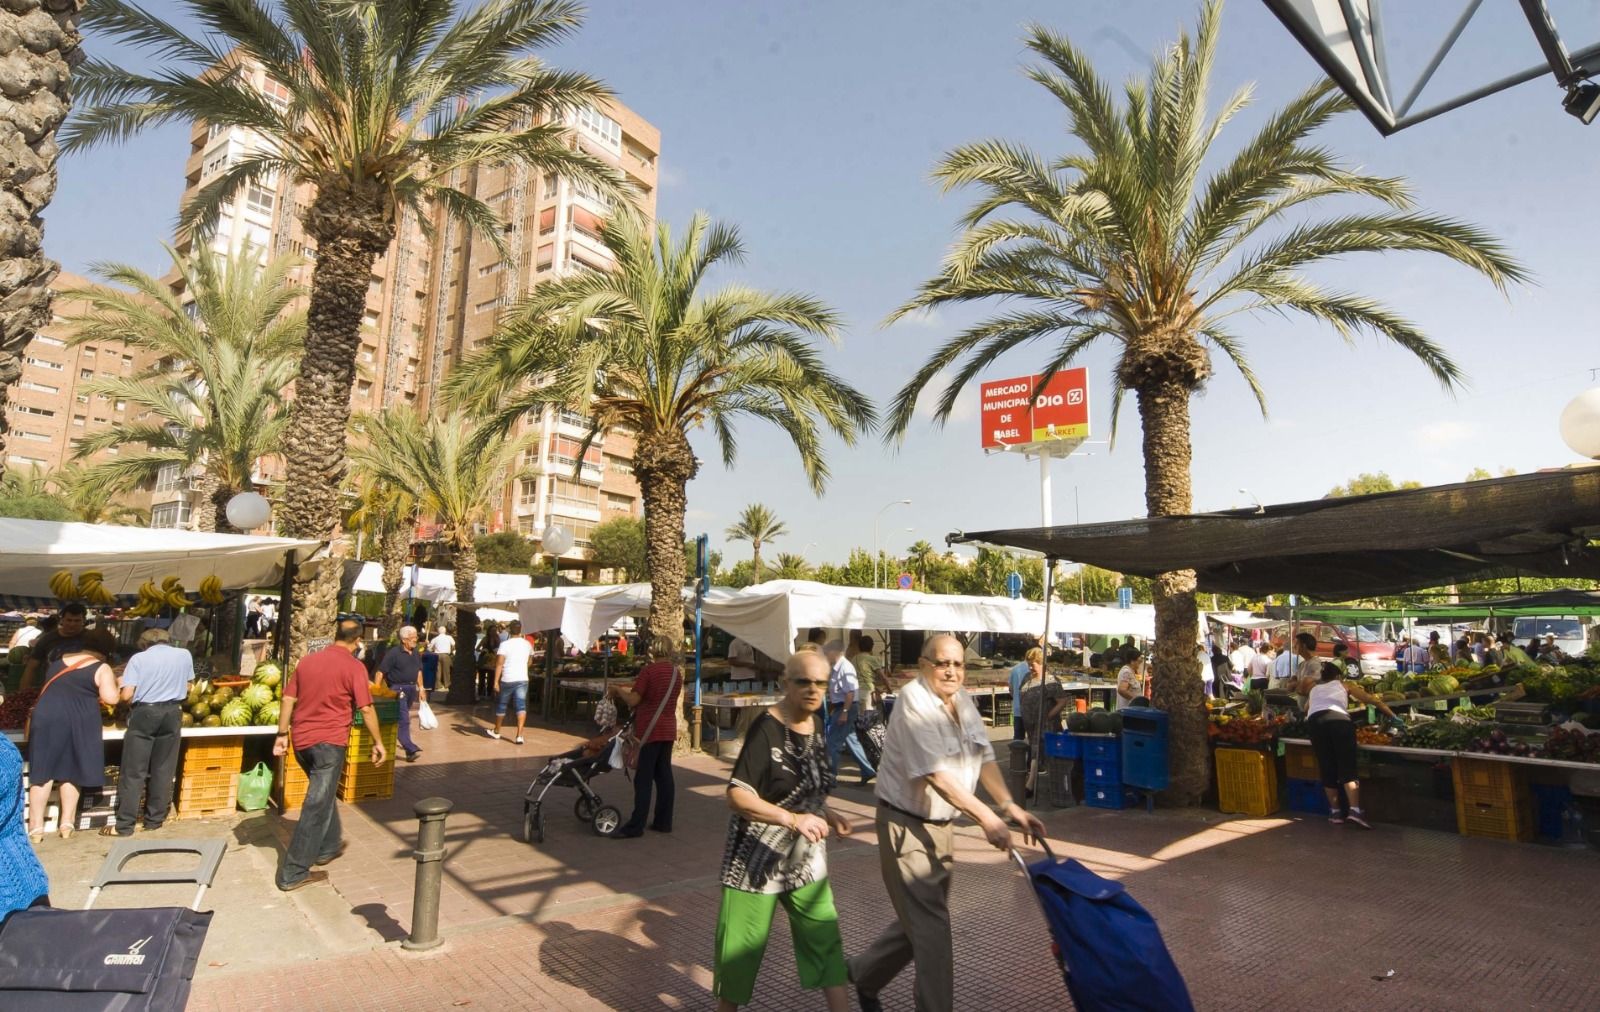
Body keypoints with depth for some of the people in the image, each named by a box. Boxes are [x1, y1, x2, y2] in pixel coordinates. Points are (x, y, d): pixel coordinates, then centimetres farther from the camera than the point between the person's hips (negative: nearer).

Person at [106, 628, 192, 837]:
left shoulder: (138, 658, -1)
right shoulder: (184, 655, 7)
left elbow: (126, 695, -8)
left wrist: (137, 701, 12)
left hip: (144, 714, -2)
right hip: (172, 713, 2)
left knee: (133, 772, 4)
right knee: (163, 770, 10)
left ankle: (124, 825, 7)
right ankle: (155, 819, 17)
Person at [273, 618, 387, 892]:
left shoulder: (307, 660, 8)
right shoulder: (354, 667, -10)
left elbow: (288, 699, 8)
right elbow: (366, 709, -12)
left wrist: (282, 734, 15)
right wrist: (378, 742, -4)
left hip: (301, 739, 7)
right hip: (330, 741, -7)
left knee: (323, 794, 25)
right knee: (317, 805, 1)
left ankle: (328, 846, 39)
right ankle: (293, 873, 4)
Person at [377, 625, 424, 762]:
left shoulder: (416, 653, 9)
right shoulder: (393, 653, -13)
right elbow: (381, 672, -13)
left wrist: (421, 687, 16)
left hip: (412, 688, 7)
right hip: (398, 688, -7)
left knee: (404, 718, 19)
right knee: (403, 719, -12)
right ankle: (410, 749, -17)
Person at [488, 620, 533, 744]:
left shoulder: (505, 644, -8)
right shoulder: (527, 644, 6)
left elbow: (499, 664, -14)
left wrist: (496, 681, -14)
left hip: (507, 679, -2)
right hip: (523, 679, 3)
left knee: (501, 705, 15)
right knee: (521, 706, -3)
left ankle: (496, 731, 32)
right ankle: (519, 735, -14)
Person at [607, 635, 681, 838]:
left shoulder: (649, 670, -14)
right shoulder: (675, 672, 9)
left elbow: (633, 701, -15)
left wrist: (618, 690, 3)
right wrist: (629, 690, 22)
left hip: (649, 730, -7)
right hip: (669, 730, 7)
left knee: (643, 778, -3)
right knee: (664, 775, 12)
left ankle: (635, 826, 1)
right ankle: (663, 821, 17)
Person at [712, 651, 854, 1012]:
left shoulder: (816, 724, 3)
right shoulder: (766, 728, -20)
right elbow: (737, 795, -27)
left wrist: (826, 813, 3)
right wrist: (793, 819, -35)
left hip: (805, 856, 6)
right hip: (758, 856, -6)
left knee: (826, 938, 6)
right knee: (742, 946, 8)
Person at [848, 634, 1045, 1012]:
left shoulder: (963, 701, 4)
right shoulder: (914, 702, -22)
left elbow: (985, 758, 3)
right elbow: (935, 773, -28)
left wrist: (1011, 807, -8)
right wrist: (987, 817, -32)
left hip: (940, 823, 9)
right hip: (906, 824, -9)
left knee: (920, 916, 19)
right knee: (931, 924, -5)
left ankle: (863, 974, 39)